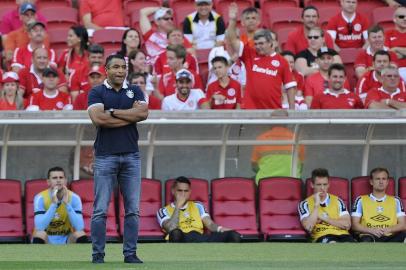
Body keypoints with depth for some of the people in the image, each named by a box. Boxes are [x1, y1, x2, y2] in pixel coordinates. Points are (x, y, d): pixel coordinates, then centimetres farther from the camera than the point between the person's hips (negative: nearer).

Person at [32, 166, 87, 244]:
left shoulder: (74, 198, -13)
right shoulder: (40, 198, -17)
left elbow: (80, 227, -25)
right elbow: (39, 227, -31)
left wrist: (67, 204, -33)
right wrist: (53, 204, -36)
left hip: (66, 240, 2)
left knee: (81, 235, -28)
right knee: (40, 234, -35)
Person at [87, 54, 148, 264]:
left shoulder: (134, 91, 12)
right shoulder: (97, 93, 3)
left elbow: (143, 113, -6)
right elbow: (98, 118, -14)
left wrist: (113, 112, -8)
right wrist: (131, 116, -8)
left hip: (131, 156, 3)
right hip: (105, 156, -3)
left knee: (133, 209, 3)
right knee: (101, 209, -4)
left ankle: (130, 253, 8)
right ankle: (98, 254, -1)